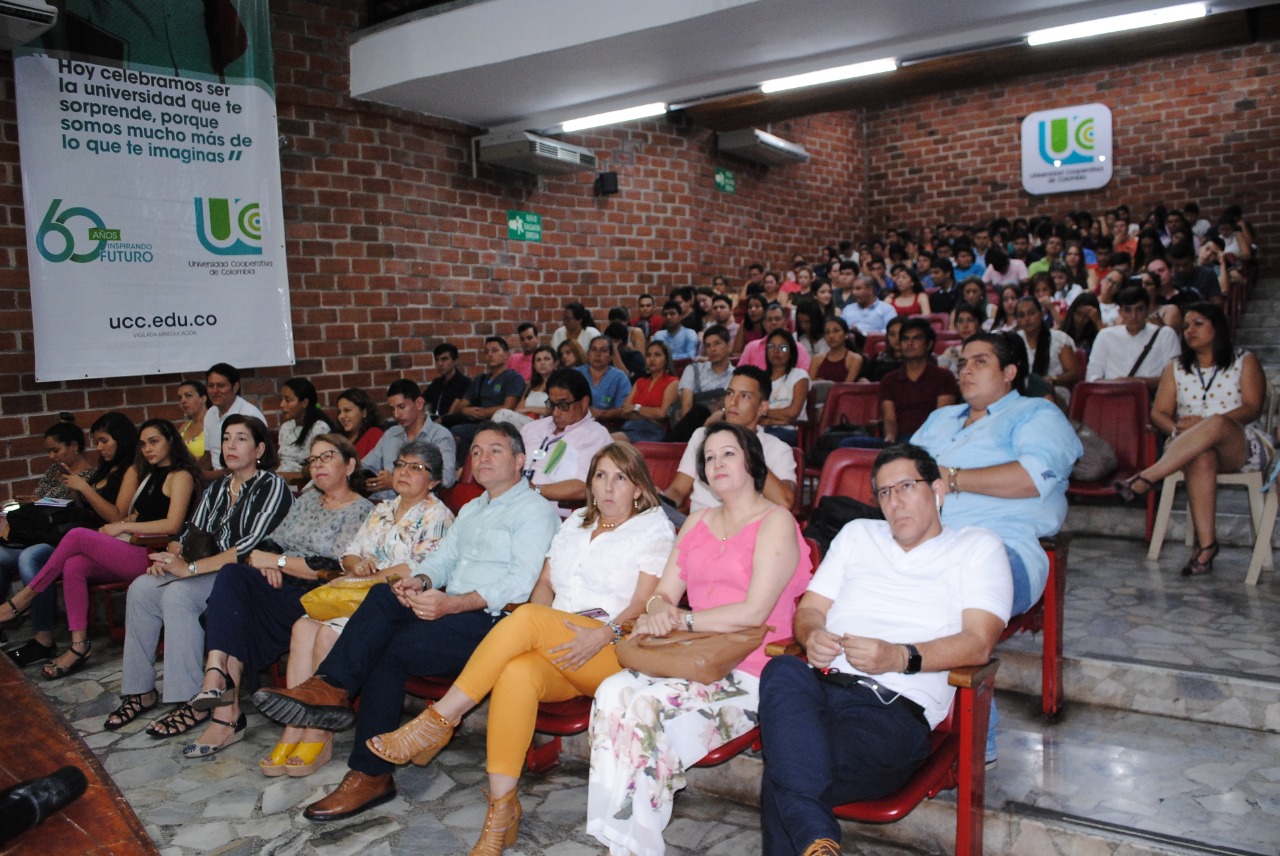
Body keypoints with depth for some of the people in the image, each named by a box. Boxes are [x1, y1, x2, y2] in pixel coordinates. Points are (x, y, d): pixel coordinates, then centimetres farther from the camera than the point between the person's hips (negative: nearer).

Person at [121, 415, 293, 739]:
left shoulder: (272, 487, -7)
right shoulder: (217, 487, 18)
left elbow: (254, 545, -19)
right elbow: (192, 533, 16)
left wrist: (191, 568, -22)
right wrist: (170, 557, -7)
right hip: (210, 573, 8)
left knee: (177, 594, -28)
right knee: (141, 589, -11)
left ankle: (191, 703, -24)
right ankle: (140, 689, -2)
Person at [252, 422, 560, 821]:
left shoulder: (535, 510, -1)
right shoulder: (471, 509, 29)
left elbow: (521, 583, -15)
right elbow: (441, 558, 20)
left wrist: (454, 603, -26)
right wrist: (421, 580, -5)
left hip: (493, 621, -7)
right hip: (452, 609, 7)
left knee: (392, 648, -25)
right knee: (384, 595, -20)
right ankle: (331, 687, -26)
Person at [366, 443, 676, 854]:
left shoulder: (654, 528, 6)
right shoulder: (575, 522, 24)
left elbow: (646, 604, -5)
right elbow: (545, 582, 18)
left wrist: (603, 634, -21)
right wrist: (541, 629, -3)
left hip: (616, 652, -4)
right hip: (558, 653, 4)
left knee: (526, 618, -30)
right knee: (518, 673, -32)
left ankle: (438, 721, -23)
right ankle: (501, 810, -27)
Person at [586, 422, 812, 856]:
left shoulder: (775, 522, -2)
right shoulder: (697, 521, 20)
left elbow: (754, 612, -14)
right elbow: (664, 594, 15)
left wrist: (681, 619, -9)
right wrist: (656, 613, -9)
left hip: (749, 671, -6)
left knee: (644, 704, -28)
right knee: (612, 691, -23)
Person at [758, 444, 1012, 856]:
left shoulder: (978, 547, 14)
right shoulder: (857, 533, 28)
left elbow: (978, 643, 0)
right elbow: (808, 609, 22)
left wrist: (901, 657, -19)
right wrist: (812, 636, -4)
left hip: (895, 707, -4)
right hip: (822, 685, 4)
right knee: (782, 672, -37)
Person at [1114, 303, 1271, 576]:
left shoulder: (1245, 362, 11)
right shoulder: (1176, 367, 19)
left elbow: (1252, 409, -5)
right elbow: (1159, 413, 7)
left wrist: (1203, 424, -21)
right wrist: (1178, 429, -17)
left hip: (1244, 447, -2)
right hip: (1189, 449, 2)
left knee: (1217, 424, -38)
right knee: (1201, 459, -37)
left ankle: (1145, 479, -46)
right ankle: (1206, 543, -42)